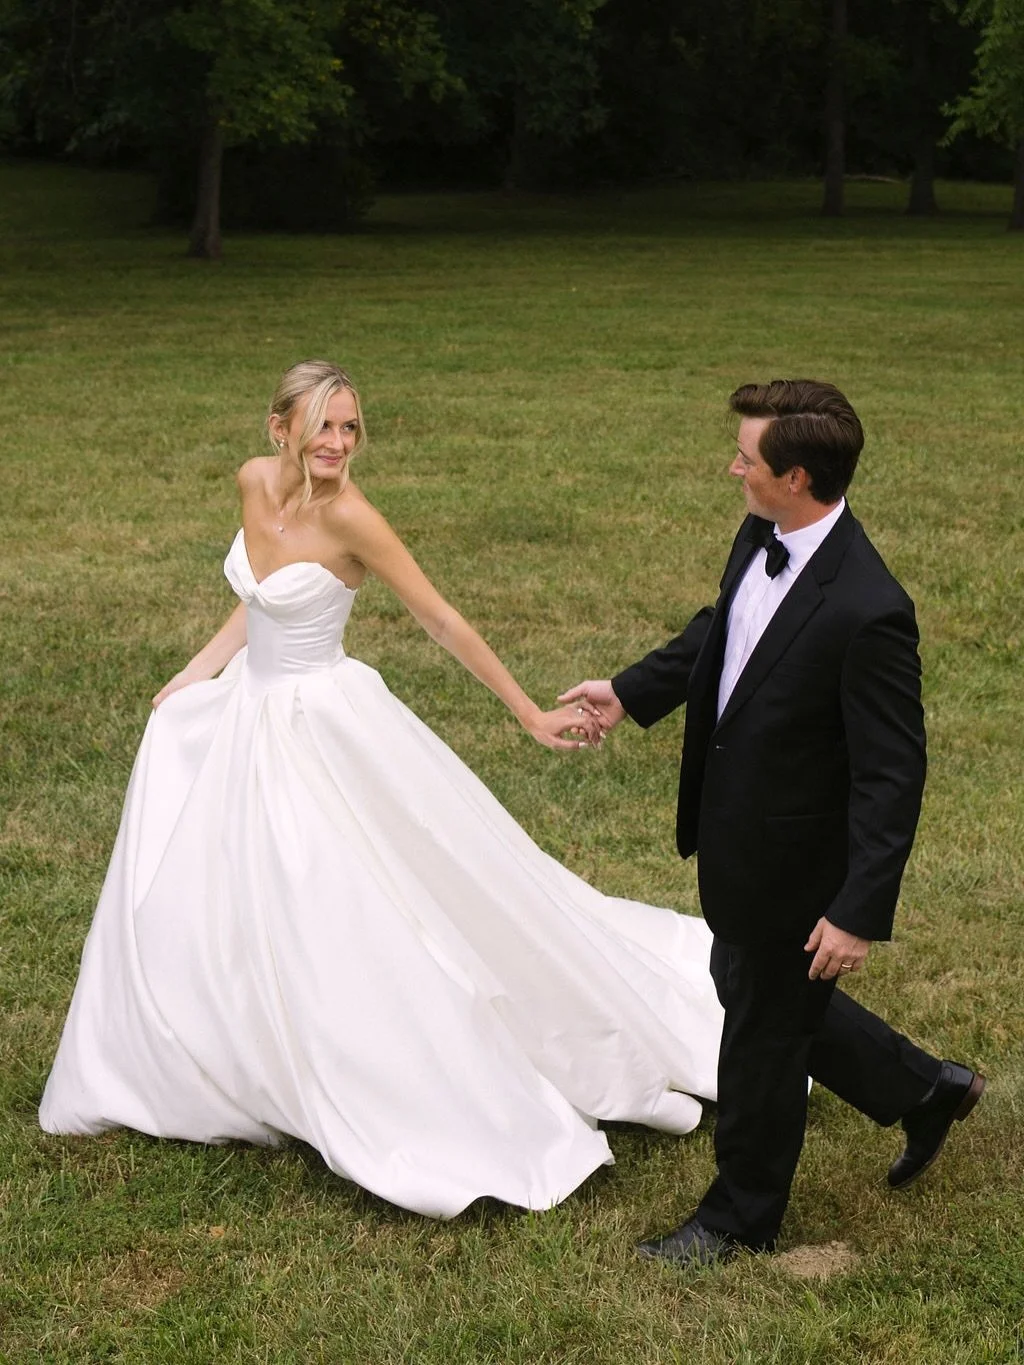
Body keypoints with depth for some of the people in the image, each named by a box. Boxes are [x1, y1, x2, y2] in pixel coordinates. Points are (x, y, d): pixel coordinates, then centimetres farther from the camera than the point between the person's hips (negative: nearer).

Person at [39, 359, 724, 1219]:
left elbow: (441, 620, -18)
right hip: (246, 719, 7)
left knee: (350, 932, -5)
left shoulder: (348, 516, -22)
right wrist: (198, 674, 11)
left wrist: (530, 715, -16)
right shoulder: (255, 482, -3)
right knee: (188, 906, 19)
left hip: (322, 729, -7)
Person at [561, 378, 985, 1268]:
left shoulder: (868, 610, -32)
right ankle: (924, 1091, 46)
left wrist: (860, 911, -25)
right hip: (735, 836, 9)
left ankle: (740, 1219, 36)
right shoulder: (758, 543, -6)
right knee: (754, 993, 26)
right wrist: (632, 691, 22)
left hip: (793, 863, -9)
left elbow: (891, 776, -27)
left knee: (764, 1035, 11)